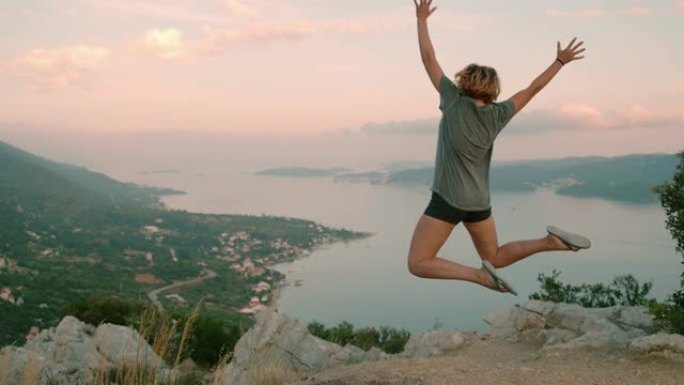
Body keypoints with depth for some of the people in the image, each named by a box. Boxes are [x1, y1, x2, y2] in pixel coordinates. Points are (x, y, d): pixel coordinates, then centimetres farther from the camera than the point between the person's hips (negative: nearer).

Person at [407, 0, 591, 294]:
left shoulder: (454, 100, -12)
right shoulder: (497, 115, -2)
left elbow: (428, 58, -6)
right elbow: (532, 89, 8)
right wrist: (560, 61, 19)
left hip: (447, 200, -6)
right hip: (479, 202, 6)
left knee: (418, 264, -3)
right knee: (494, 257, 23)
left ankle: (479, 275, -19)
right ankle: (549, 242, 4)